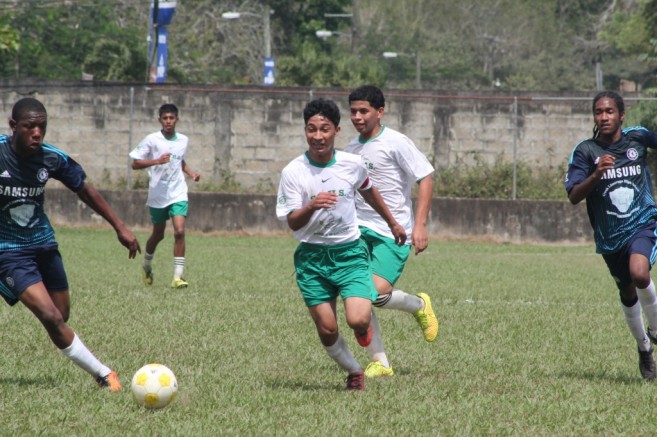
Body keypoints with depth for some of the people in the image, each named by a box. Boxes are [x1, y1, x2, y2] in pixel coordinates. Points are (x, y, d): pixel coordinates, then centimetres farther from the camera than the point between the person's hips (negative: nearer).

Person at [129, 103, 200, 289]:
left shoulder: (183, 140, 5)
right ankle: (147, 265, 41)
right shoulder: (152, 140, -7)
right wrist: (157, 161, -22)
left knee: (179, 231, -15)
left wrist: (191, 173, 9)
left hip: (178, 194, 2)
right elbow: (135, 164, -9)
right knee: (158, 235, 12)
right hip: (158, 195, -2)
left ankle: (178, 277, -14)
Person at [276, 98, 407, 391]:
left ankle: (364, 330, 20)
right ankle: (354, 372, 23)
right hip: (312, 256, 0)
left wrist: (392, 223, 31)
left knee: (358, 321, -18)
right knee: (327, 330, -4)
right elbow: (292, 222, -11)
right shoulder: (293, 172, -10)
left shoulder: (353, 164, -4)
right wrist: (311, 206, -33)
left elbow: (368, 191, 18)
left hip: (349, 252, 0)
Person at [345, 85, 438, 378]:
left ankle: (419, 305, 13)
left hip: (393, 234, -6)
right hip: (359, 232, 6)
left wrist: (419, 225, -17)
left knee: (376, 293, -20)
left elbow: (426, 179, -9)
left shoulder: (395, 143, -7)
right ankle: (379, 363, 2)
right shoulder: (351, 148, 14)